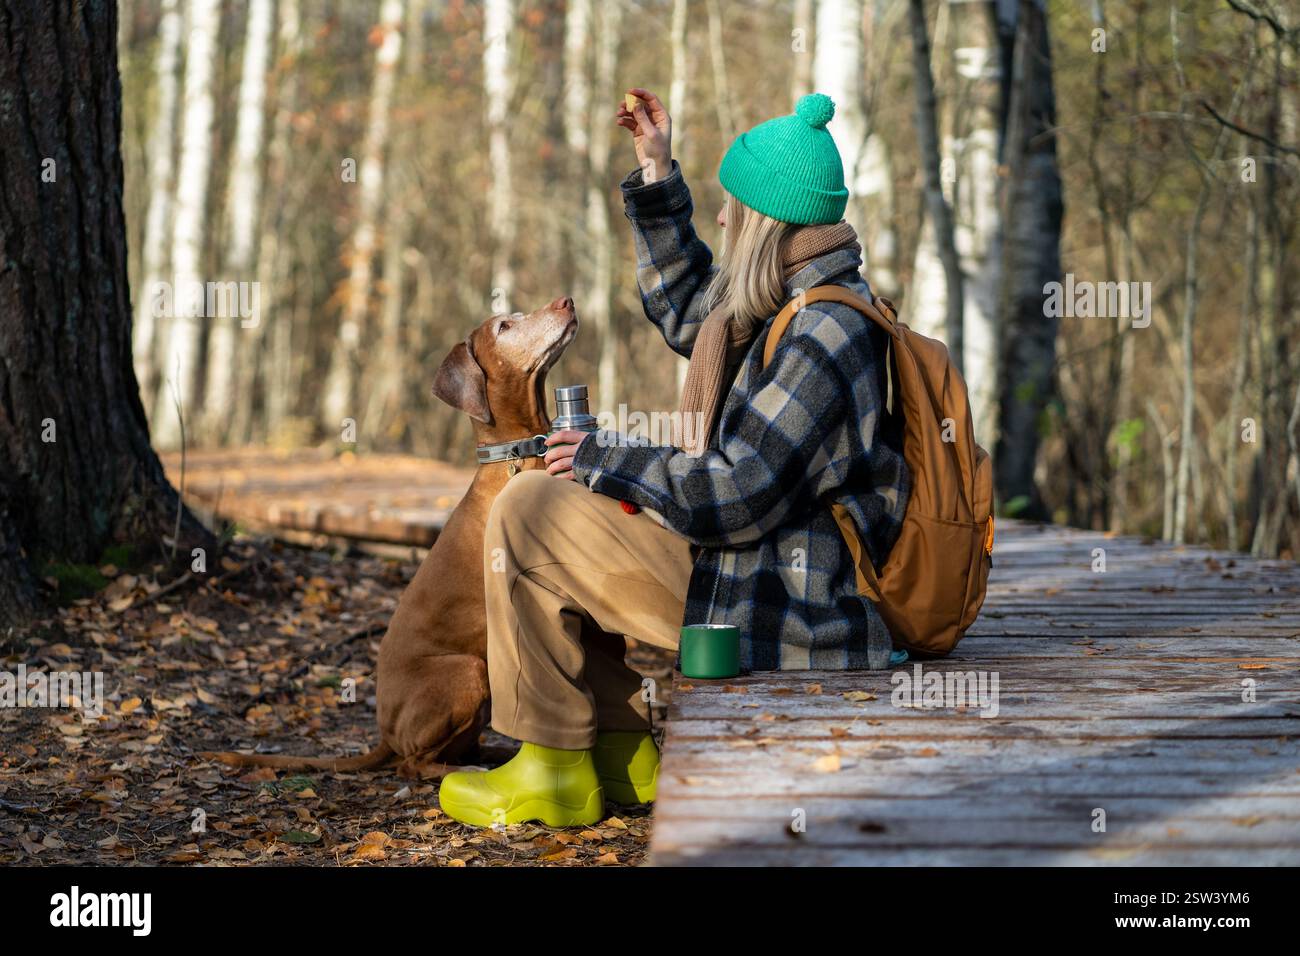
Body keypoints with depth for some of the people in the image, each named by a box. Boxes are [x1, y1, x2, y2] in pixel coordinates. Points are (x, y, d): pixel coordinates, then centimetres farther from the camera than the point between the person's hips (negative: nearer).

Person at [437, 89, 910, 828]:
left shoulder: (823, 340, -23)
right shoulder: (802, 303, 9)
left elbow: (734, 496, -27)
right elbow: (687, 312, 26)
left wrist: (605, 460, -14)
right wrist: (658, 170, 23)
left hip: (767, 611, -11)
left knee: (526, 512, -10)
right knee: (570, 516, 26)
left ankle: (554, 770, -2)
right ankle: (624, 752, 18)